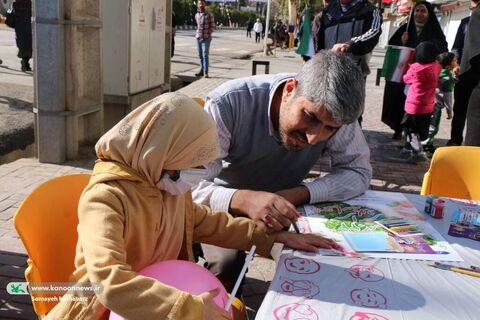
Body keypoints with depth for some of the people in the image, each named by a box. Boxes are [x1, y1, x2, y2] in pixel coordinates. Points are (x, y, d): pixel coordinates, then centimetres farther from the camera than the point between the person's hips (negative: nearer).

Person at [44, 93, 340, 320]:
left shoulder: (169, 182, -1)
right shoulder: (105, 198, -24)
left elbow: (205, 222, 11)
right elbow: (108, 281, -36)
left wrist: (277, 236, 7)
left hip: (164, 293, 7)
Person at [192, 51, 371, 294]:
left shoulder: (334, 111, -21)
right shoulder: (228, 104, -32)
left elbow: (359, 171, -13)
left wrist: (301, 193, -30)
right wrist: (242, 200, -53)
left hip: (284, 207, 4)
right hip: (224, 207, -3)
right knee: (228, 263, -29)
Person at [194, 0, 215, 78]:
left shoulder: (209, 15, -5)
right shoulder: (196, 15, 11)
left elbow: (212, 27, -3)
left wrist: (207, 34, -10)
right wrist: (196, 34, 13)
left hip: (206, 39, -5)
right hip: (198, 38, 5)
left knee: (205, 55, -11)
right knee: (200, 55, 9)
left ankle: (206, 72, -10)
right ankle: (202, 70, 16)